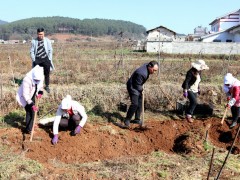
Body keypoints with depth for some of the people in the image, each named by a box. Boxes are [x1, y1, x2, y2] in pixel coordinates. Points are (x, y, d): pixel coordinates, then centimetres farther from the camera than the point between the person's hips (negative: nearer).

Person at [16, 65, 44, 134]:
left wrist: (40, 92, -16)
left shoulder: (41, 77, -18)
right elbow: (26, 94, -35)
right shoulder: (27, 80, -38)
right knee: (30, 111, -11)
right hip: (24, 97, -7)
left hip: (32, 96, 7)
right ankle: (28, 129, 2)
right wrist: (32, 104, -41)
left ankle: (30, 124, 44)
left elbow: (40, 85, 4)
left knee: (32, 110, 19)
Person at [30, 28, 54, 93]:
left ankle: (47, 86, 22)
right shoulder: (34, 41, 0)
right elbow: (32, 51, 4)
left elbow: (50, 50, 4)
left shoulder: (47, 40, 1)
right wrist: (34, 60, -3)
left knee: (47, 73, 7)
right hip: (37, 60, 0)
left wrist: (49, 59, -2)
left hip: (45, 59, 0)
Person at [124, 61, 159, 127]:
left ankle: (137, 119, 22)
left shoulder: (147, 65, -6)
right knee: (135, 104, -17)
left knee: (140, 103, 11)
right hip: (133, 87, -9)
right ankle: (127, 120, -6)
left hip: (138, 87, 10)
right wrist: (142, 89, -7)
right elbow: (137, 85, -25)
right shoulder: (141, 73, -33)